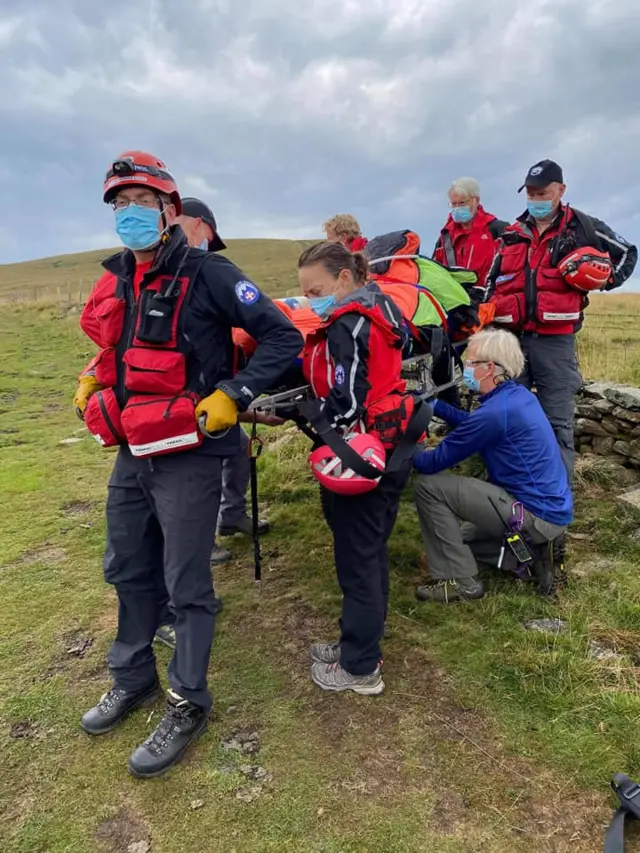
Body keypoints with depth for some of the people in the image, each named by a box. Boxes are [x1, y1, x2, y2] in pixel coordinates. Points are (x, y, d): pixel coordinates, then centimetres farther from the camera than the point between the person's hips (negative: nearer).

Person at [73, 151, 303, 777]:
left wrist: (231, 397, -21)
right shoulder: (115, 280, 10)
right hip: (131, 452, 8)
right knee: (128, 571, 20)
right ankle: (133, 677, 42)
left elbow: (282, 337, -15)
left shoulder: (207, 274, -12)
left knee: (186, 583, 4)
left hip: (187, 454, -7)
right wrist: (91, 383, 10)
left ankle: (188, 703, 24)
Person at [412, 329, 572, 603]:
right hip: (553, 509, 10)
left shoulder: (495, 411, -23)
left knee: (428, 486, -12)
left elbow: (435, 462, -15)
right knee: (459, 534, 28)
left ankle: (459, 582, -4)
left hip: (537, 515, -10)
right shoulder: (519, 395, 5)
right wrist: (435, 405, 16)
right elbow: (474, 424, 23)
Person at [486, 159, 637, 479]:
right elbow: (494, 280, 21)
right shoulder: (513, 233, 16)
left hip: (554, 340, -4)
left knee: (557, 421, 0)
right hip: (510, 336, 4)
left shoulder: (582, 227, 5)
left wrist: (605, 280, 0)